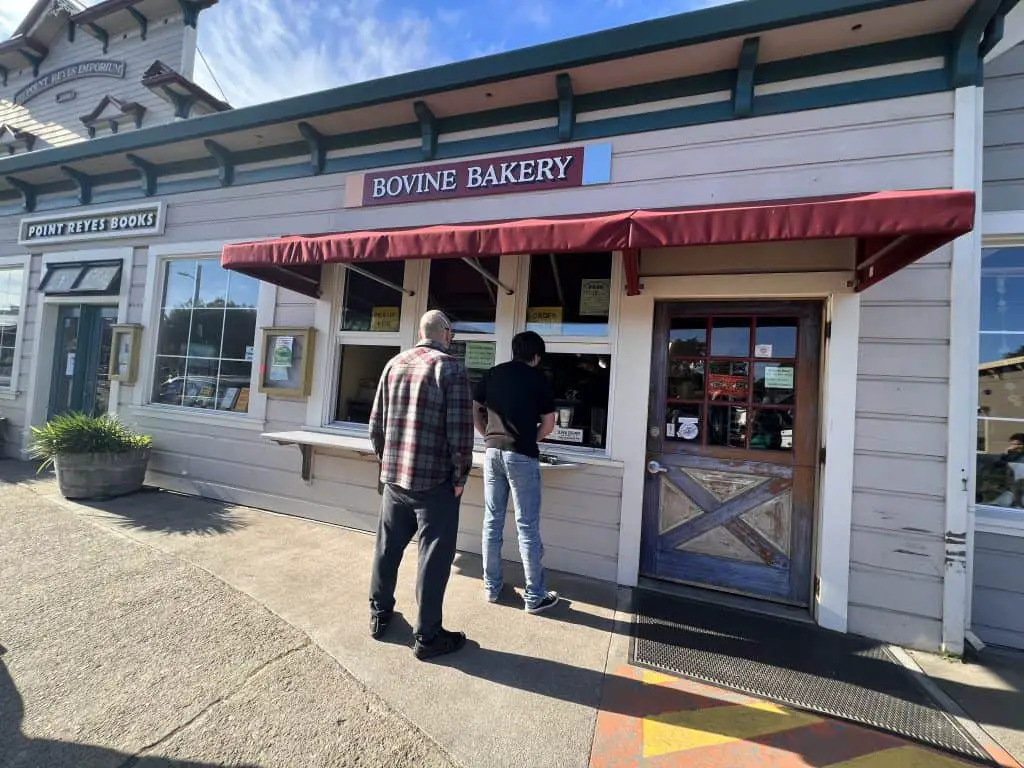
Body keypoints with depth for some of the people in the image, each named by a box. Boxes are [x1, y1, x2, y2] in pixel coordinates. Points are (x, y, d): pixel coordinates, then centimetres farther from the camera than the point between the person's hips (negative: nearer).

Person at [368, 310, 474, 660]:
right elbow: (460, 431, -16)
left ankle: (379, 615, 39)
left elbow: (376, 423, 10)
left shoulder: (394, 364, 7)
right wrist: (460, 477, -6)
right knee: (434, 556, 7)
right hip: (434, 479, -6)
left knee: (387, 547, 21)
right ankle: (427, 636, 20)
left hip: (393, 476, 6)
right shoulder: (451, 368, -11)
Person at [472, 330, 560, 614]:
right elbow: (548, 424, 0)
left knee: (492, 521, 13)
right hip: (521, 455, -4)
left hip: (492, 452, 5)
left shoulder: (492, 374, 10)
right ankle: (535, 596, 16)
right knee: (527, 526, 4)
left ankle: (491, 587, 27)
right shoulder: (537, 378, -1)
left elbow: (474, 411, 12)